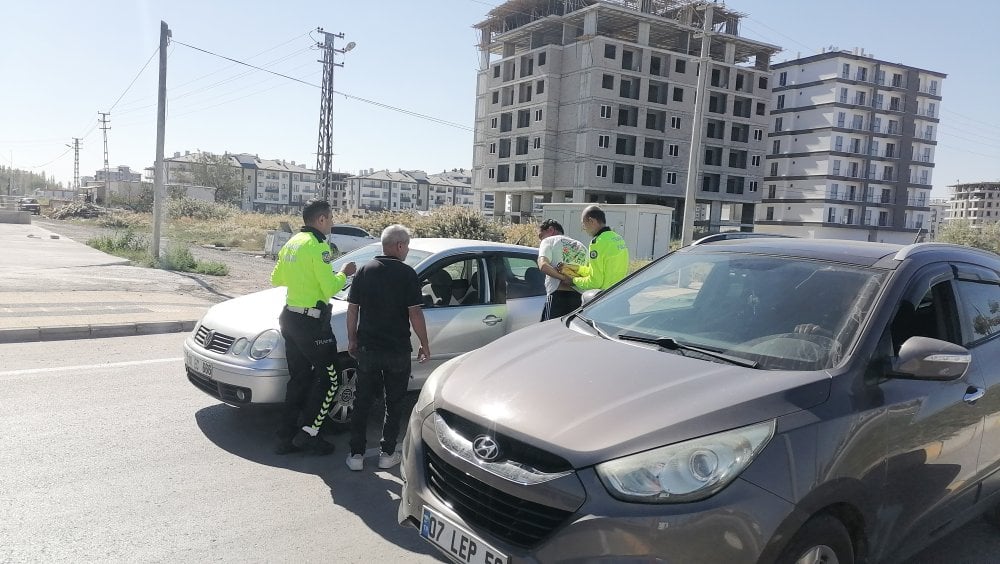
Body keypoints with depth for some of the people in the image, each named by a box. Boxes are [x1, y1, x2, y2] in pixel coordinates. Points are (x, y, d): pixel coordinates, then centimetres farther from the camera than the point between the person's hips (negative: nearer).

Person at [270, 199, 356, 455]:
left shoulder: (292, 242, 11)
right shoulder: (318, 246, -16)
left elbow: (276, 279, 20)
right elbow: (329, 289, -19)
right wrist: (343, 273, -2)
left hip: (290, 318, 9)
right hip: (312, 323, -9)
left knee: (299, 378, 15)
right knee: (330, 377, 4)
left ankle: (286, 438, 17)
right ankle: (308, 432, 2)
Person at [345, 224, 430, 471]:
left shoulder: (364, 271, 3)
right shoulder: (406, 274, -9)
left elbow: (352, 309, 5)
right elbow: (415, 313, -11)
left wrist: (352, 340, 16)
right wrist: (424, 345, -2)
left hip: (367, 348, 3)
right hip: (397, 349, -3)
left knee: (363, 401, 11)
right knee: (394, 402, 11)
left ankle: (356, 454, 13)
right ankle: (388, 453, 15)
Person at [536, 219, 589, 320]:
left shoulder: (549, 241, 10)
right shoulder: (581, 246, 27)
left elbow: (543, 265, -11)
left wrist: (564, 278, -13)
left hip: (558, 295, -5)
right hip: (580, 298, 5)